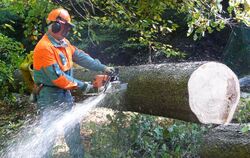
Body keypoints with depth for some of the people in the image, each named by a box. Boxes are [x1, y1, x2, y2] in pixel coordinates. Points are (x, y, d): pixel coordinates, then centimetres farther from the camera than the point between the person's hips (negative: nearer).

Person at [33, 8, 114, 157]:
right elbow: (56, 76, -26)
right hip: (50, 97, -9)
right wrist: (80, 85, -20)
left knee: (73, 128, 16)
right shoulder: (44, 47, -24)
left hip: (65, 94, 9)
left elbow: (81, 56, 6)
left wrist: (102, 67, 0)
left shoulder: (63, 42, 6)